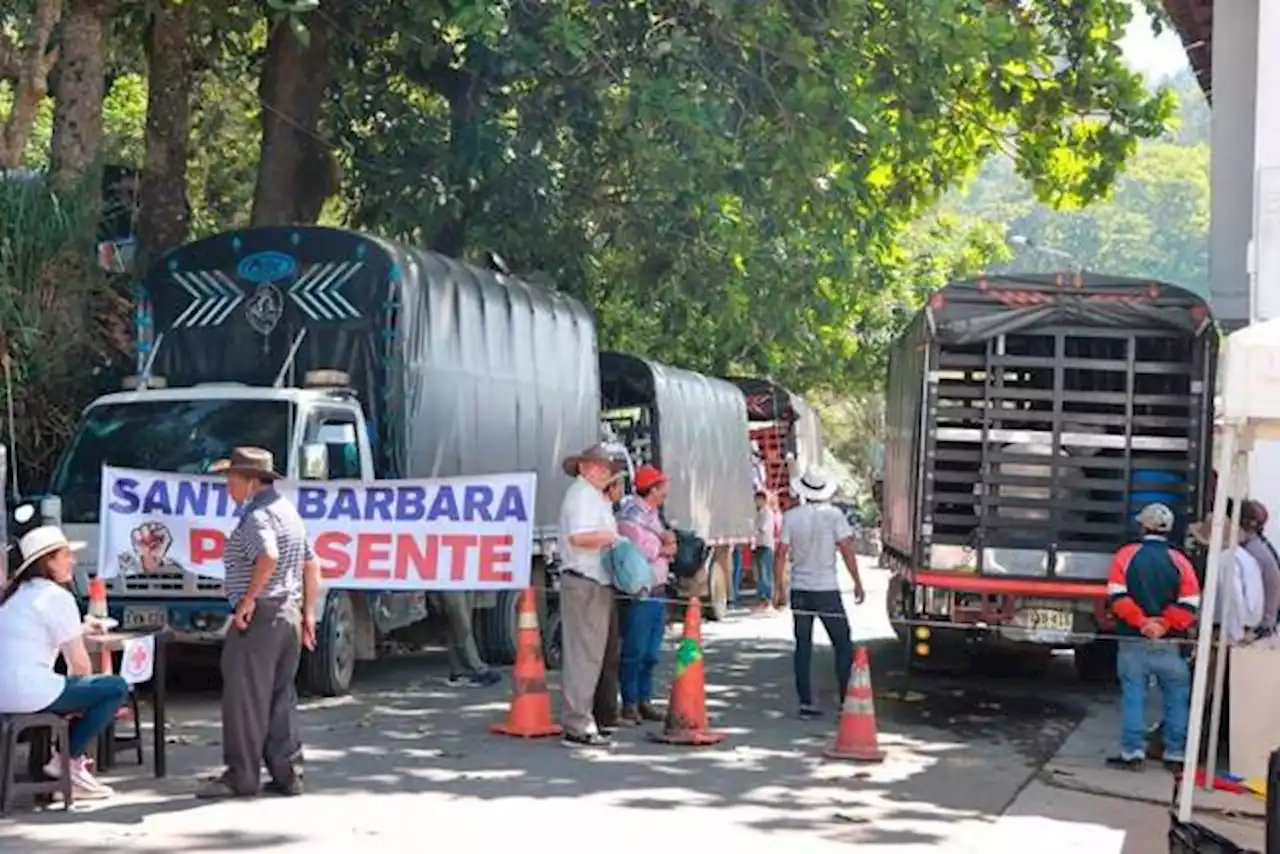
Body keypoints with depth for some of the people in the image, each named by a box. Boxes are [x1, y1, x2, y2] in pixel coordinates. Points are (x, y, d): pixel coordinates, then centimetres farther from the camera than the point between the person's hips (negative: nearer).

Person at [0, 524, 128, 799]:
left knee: (78, 684, 31)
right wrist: (81, 689, 12)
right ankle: (67, 759, 3)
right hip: (29, 692, -9)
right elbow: (80, 664, -6)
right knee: (116, 687, 0)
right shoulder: (57, 597, -7)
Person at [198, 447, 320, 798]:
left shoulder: (257, 516, -13)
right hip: (290, 615, 9)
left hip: (259, 616, -9)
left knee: (244, 698, -3)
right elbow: (312, 565, 19)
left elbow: (269, 557, -31)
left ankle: (241, 776, 0)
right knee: (281, 697, 12)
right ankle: (288, 774, 13)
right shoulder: (288, 510, 16)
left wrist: (248, 600, -23)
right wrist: (308, 612, 19)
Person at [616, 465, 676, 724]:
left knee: (651, 653, 12)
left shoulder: (654, 514, 19)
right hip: (638, 593, -9)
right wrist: (664, 547, -1)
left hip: (657, 592, 9)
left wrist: (666, 539, -6)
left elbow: (669, 548, 17)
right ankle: (629, 703, 3)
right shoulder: (631, 514, -11)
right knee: (634, 652, -3)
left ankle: (644, 701, 21)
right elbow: (640, 551, -19)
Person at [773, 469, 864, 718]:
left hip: (800, 590, 3)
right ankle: (847, 701, -2)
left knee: (803, 647, 9)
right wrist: (857, 583, -2)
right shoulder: (833, 515, -7)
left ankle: (806, 703, 7)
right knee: (843, 646, 5)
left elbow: (782, 553, -1)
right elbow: (846, 549, -10)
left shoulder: (791, 517, -1)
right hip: (827, 589, -3)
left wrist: (779, 588, 7)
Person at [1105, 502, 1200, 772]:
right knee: (1177, 698, 10)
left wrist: (1141, 622, -12)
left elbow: (1117, 596, -10)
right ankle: (1176, 755, 11)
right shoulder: (1179, 561, 1)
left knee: (1133, 696, 4)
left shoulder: (1126, 555, -1)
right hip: (1170, 644, 0)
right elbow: (1189, 605, -8)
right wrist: (1164, 625, -11)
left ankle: (1133, 753, 2)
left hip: (1133, 642, 0)